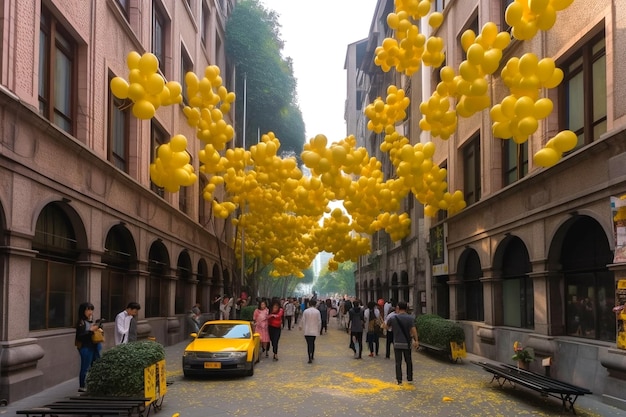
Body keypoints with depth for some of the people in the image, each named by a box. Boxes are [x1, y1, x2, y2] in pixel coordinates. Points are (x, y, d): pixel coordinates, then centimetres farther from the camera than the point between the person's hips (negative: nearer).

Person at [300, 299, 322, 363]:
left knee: (309, 343, -1)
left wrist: (301, 327, 19)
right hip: (314, 330, 1)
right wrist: (319, 329, 14)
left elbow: (303, 320, 0)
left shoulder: (305, 311, -5)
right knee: (312, 343, 18)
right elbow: (319, 321, 0)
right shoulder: (317, 311, -4)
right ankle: (312, 356, 24)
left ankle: (310, 357, -14)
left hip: (307, 331, -1)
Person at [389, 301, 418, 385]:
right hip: (407, 343, 0)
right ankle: (410, 379, 20)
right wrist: (416, 341, -18)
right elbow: (413, 329, -17)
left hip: (397, 344, 0)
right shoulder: (411, 318, -6)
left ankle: (399, 380, 5)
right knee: (408, 361, 16)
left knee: (398, 363, 5)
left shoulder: (393, 318, -4)